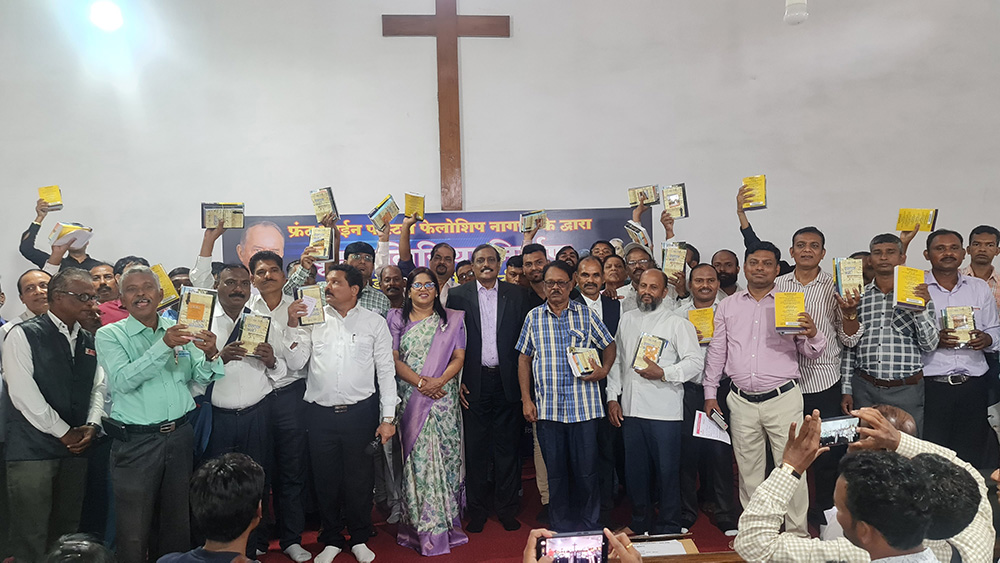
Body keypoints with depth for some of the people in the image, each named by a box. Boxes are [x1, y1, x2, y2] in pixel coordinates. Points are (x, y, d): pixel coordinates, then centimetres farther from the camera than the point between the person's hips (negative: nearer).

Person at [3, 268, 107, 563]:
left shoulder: (89, 341, 12)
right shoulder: (24, 335, -7)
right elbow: (24, 393, -13)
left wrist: (92, 424, -4)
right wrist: (63, 432, -11)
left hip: (76, 448, 6)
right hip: (33, 448, -5)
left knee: (68, 528, 14)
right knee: (31, 536, 2)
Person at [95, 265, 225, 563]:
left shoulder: (180, 331, 6)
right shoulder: (109, 334, -3)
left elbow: (203, 377, 2)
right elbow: (123, 380, -18)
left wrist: (210, 355, -20)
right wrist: (164, 345, -28)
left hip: (180, 436, 3)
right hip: (135, 442, -3)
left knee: (178, 522, 15)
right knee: (134, 531, 5)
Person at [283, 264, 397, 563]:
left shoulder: (374, 322, 0)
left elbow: (386, 371, 1)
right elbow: (295, 363, 1)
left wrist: (388, 418, -2)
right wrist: (293, 325, -10)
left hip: (360, 412, -1)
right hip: (319, 413, 2)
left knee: (359, 479, 10)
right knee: (326, 480, 13)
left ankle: (359, 539, 32)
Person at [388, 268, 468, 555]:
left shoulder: (452, 319, 9)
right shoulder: (397, 319, 9)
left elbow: (459, 357, 3)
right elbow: (393, 358, 1)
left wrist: (439, 380, -14)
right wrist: (419, 382, -12)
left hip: (444, 399, 1)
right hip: (410, 399, 0)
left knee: (445, 455, 1)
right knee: (416, 457, -3)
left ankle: (445, 523, 13)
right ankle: (421, 525, 6)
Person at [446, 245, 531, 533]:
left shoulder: (517, 294, 6)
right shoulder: (458, 295, 4)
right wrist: (457, 380, -4)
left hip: (507, 382, 1)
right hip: (474, 383, 0)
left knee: (507, 447, 8)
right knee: (475, 448, 8)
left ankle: (507, 509, 22)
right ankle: (477, 510, 22)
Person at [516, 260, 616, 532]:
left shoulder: (586, 314, 4)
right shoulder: (534, 317, 8)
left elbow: (609, 345, 14)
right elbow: (524, 358, 10)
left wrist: (604, 369, -6)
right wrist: (526, 400, 4)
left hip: (583, 407, -1)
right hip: (547, 408, 1)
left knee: (586, 471, 4)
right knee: (555, 473, 9)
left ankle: (589, 528, 22)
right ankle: (562, 529, 24)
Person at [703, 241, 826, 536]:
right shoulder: (728, 305, 9)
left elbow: (810, 353, 3)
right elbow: (716, 352, 13)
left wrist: (812, 335, -20)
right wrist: (710, 393, 9)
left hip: (783, 398, -2)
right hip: (742, 401, 2)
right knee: (748, 470, 11)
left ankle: (797, 534, 14)